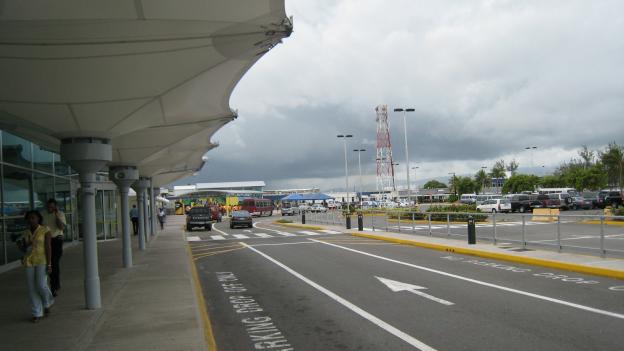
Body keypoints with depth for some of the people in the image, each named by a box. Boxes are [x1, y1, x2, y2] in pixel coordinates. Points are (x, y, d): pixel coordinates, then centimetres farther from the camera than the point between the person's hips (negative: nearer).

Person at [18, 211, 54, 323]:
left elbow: (48, 247, -12)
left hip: (42, 260, -5)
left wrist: (49, 265, -16)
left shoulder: (45, 231, -8)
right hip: (29, 261, 5)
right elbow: (24, 249, 13)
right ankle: (37, 313, 9)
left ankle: (48, 301, 20)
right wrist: (20, 244, -10)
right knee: (32, 288, 1)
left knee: (41, 285, -12)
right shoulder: (26, 232, 8)